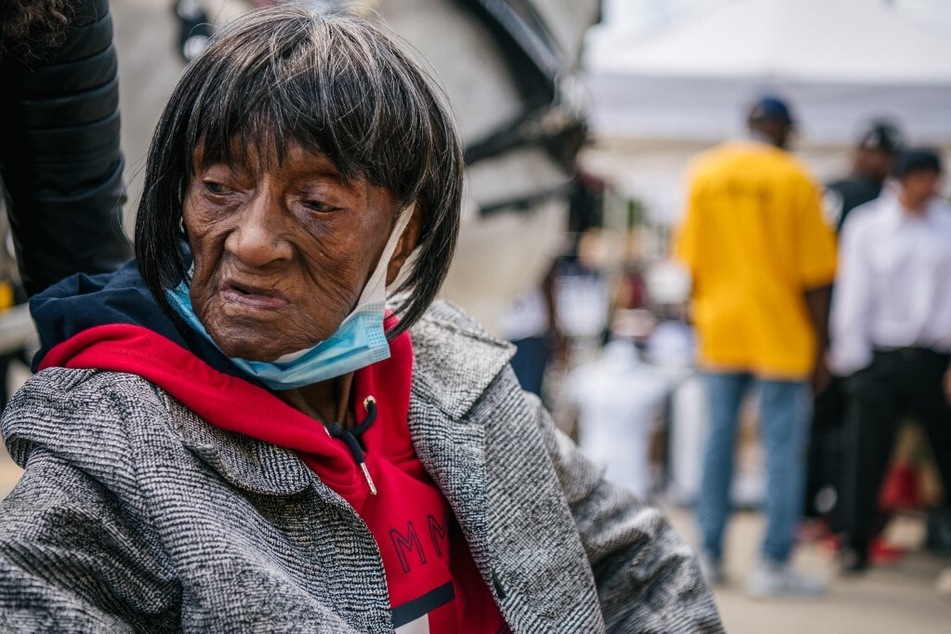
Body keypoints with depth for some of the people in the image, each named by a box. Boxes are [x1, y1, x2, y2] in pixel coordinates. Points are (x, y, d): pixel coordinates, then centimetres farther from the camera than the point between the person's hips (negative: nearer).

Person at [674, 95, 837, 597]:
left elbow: (691, 260, 8)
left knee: (718, 439, 13)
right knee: (783, 447, 1)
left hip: (720, 330, 4)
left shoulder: (703, 174, 5)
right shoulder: (794, 180, -7)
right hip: (780, 335, -4)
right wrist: (819, 344, 1)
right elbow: (815, 275, -7)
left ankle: (709, 555, 17)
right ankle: (773, 566, 0)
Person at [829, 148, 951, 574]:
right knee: (867, 454, -4)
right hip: (881, 358, -1)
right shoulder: (866, 227, 3)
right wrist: (852, 359, -1)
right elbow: (853, 295, 3)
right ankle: (854, 545, 5)